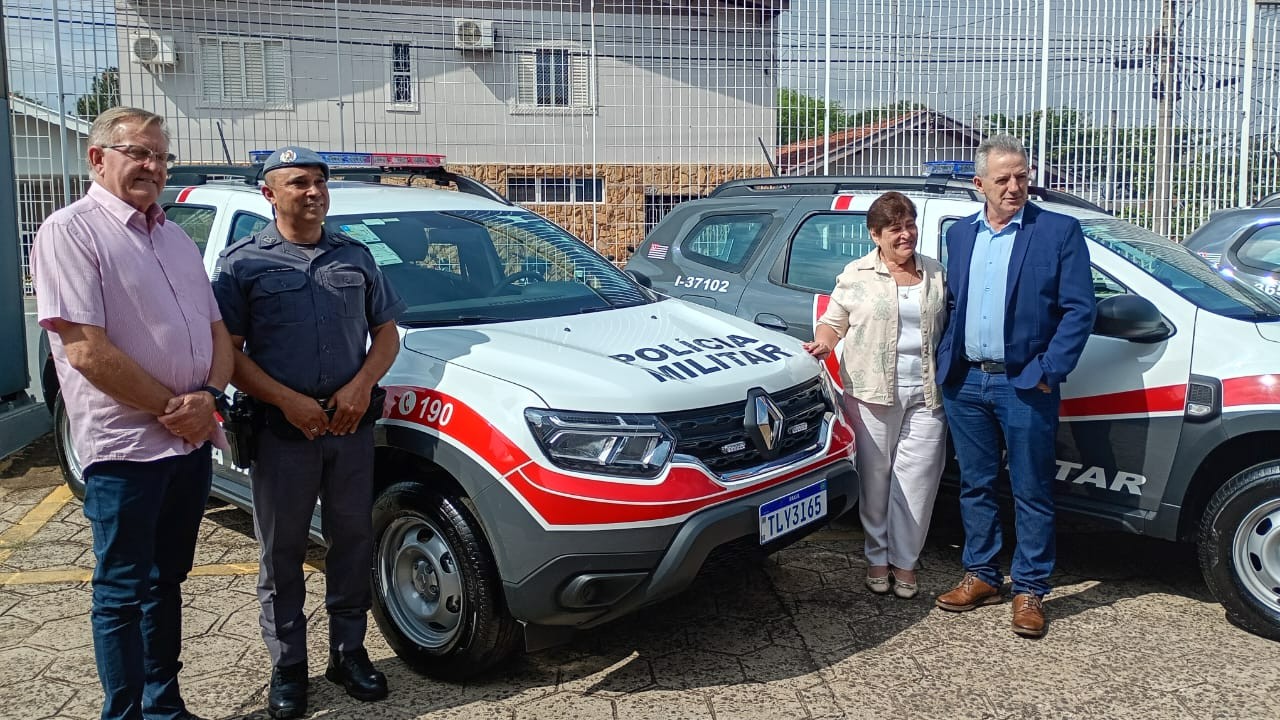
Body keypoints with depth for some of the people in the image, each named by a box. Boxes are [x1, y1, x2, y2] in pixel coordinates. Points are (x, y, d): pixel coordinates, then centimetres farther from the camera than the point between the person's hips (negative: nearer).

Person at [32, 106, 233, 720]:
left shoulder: (176, 238, 14)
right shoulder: (71, 231, -10)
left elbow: (217, 331, 12)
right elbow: (87, 351, -19)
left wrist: (209, 398, -7)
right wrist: (172, 408, -13)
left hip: (191, 441, 7)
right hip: (125, 445, -7)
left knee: (167, 579, 17)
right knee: (123, 590, 4)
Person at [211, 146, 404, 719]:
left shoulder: (355, 256, 11)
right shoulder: (243, 262, 1)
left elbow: (386, 332, 12)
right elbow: (226, 351, -4)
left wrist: (361, 386, -6)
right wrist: (288, 401, -15)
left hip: (351, 426, 3)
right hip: (280, 430, -3)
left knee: (352, 542, 10)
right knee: (282, 552, 7)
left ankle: (349, 652, 25)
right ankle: (287, 666, 20)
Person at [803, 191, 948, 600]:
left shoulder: (935, 274, 11)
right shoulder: (857, 274, 4)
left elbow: (947, 327, 17)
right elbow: (834, 320, 6)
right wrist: (824, 341, -15)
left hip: (926, 395, 2)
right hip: (871, 392, -2)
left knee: (917, 480, 1)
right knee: (875, 478, 5)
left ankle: (905, 561, 13)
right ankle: (877, 558, 18)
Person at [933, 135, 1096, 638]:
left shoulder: (1060, 231, -3)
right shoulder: (960, 234, 11)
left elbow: (1079, 310, -6)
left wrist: (1048, 372, -13)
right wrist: (945, 361, 7)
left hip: (1025, 385, -4)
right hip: (965, 383, 5)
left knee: (1031, 493, 4)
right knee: (975, 486, 13)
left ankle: (1030, 590, 16)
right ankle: (982, 576, 26)